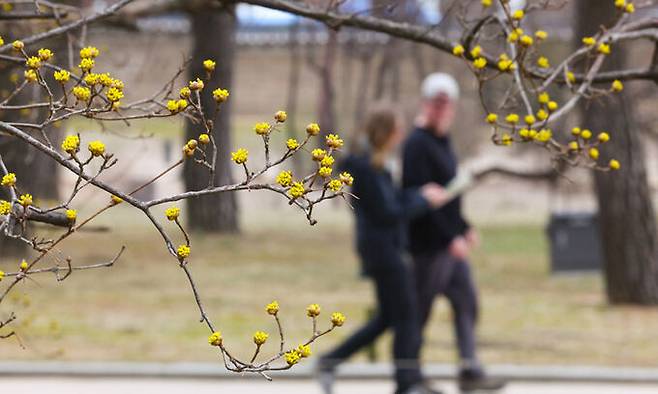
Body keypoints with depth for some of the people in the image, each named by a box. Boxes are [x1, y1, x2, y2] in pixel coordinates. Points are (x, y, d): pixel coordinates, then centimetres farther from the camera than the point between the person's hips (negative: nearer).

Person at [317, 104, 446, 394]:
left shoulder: (375, 165, 10)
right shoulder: (366, 169, -19)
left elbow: (391, 199, 21)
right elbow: (386, 214, -19)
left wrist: (420, 194, 7)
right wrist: (423, 201, -10)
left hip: (385, 248, 10)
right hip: (381, 248, -10)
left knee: (386, 317, 15)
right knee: (406, 317, -2)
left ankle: (329, 362, 17)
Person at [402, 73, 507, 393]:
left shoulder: (441, 143, 14)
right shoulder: (418, 145, -15)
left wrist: (464, 228, 17)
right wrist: (451, 237, -24)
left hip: (451, 242, 10)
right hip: (430, 244, -10)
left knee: (466, 303, 9)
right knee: (420, 311, -1)